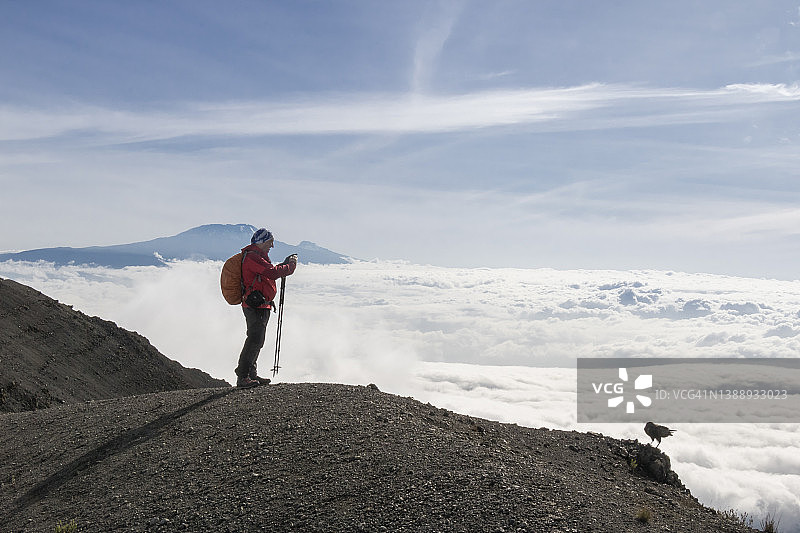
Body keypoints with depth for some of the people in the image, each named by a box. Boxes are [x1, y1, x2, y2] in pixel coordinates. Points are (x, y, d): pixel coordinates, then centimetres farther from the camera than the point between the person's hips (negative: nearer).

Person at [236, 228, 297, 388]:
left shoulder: (257, 256, 21)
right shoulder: (252, 257, -15)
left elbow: (269, 273, 26)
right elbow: (273, 273, -24)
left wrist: (285, 263, 14)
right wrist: (291, 265, -12)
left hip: (261, 306, 11)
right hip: (255, 307, -11)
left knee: (257, 341, 15)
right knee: (254, 340, -13)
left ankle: (251, 374, 23)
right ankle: (242, 377, -10)